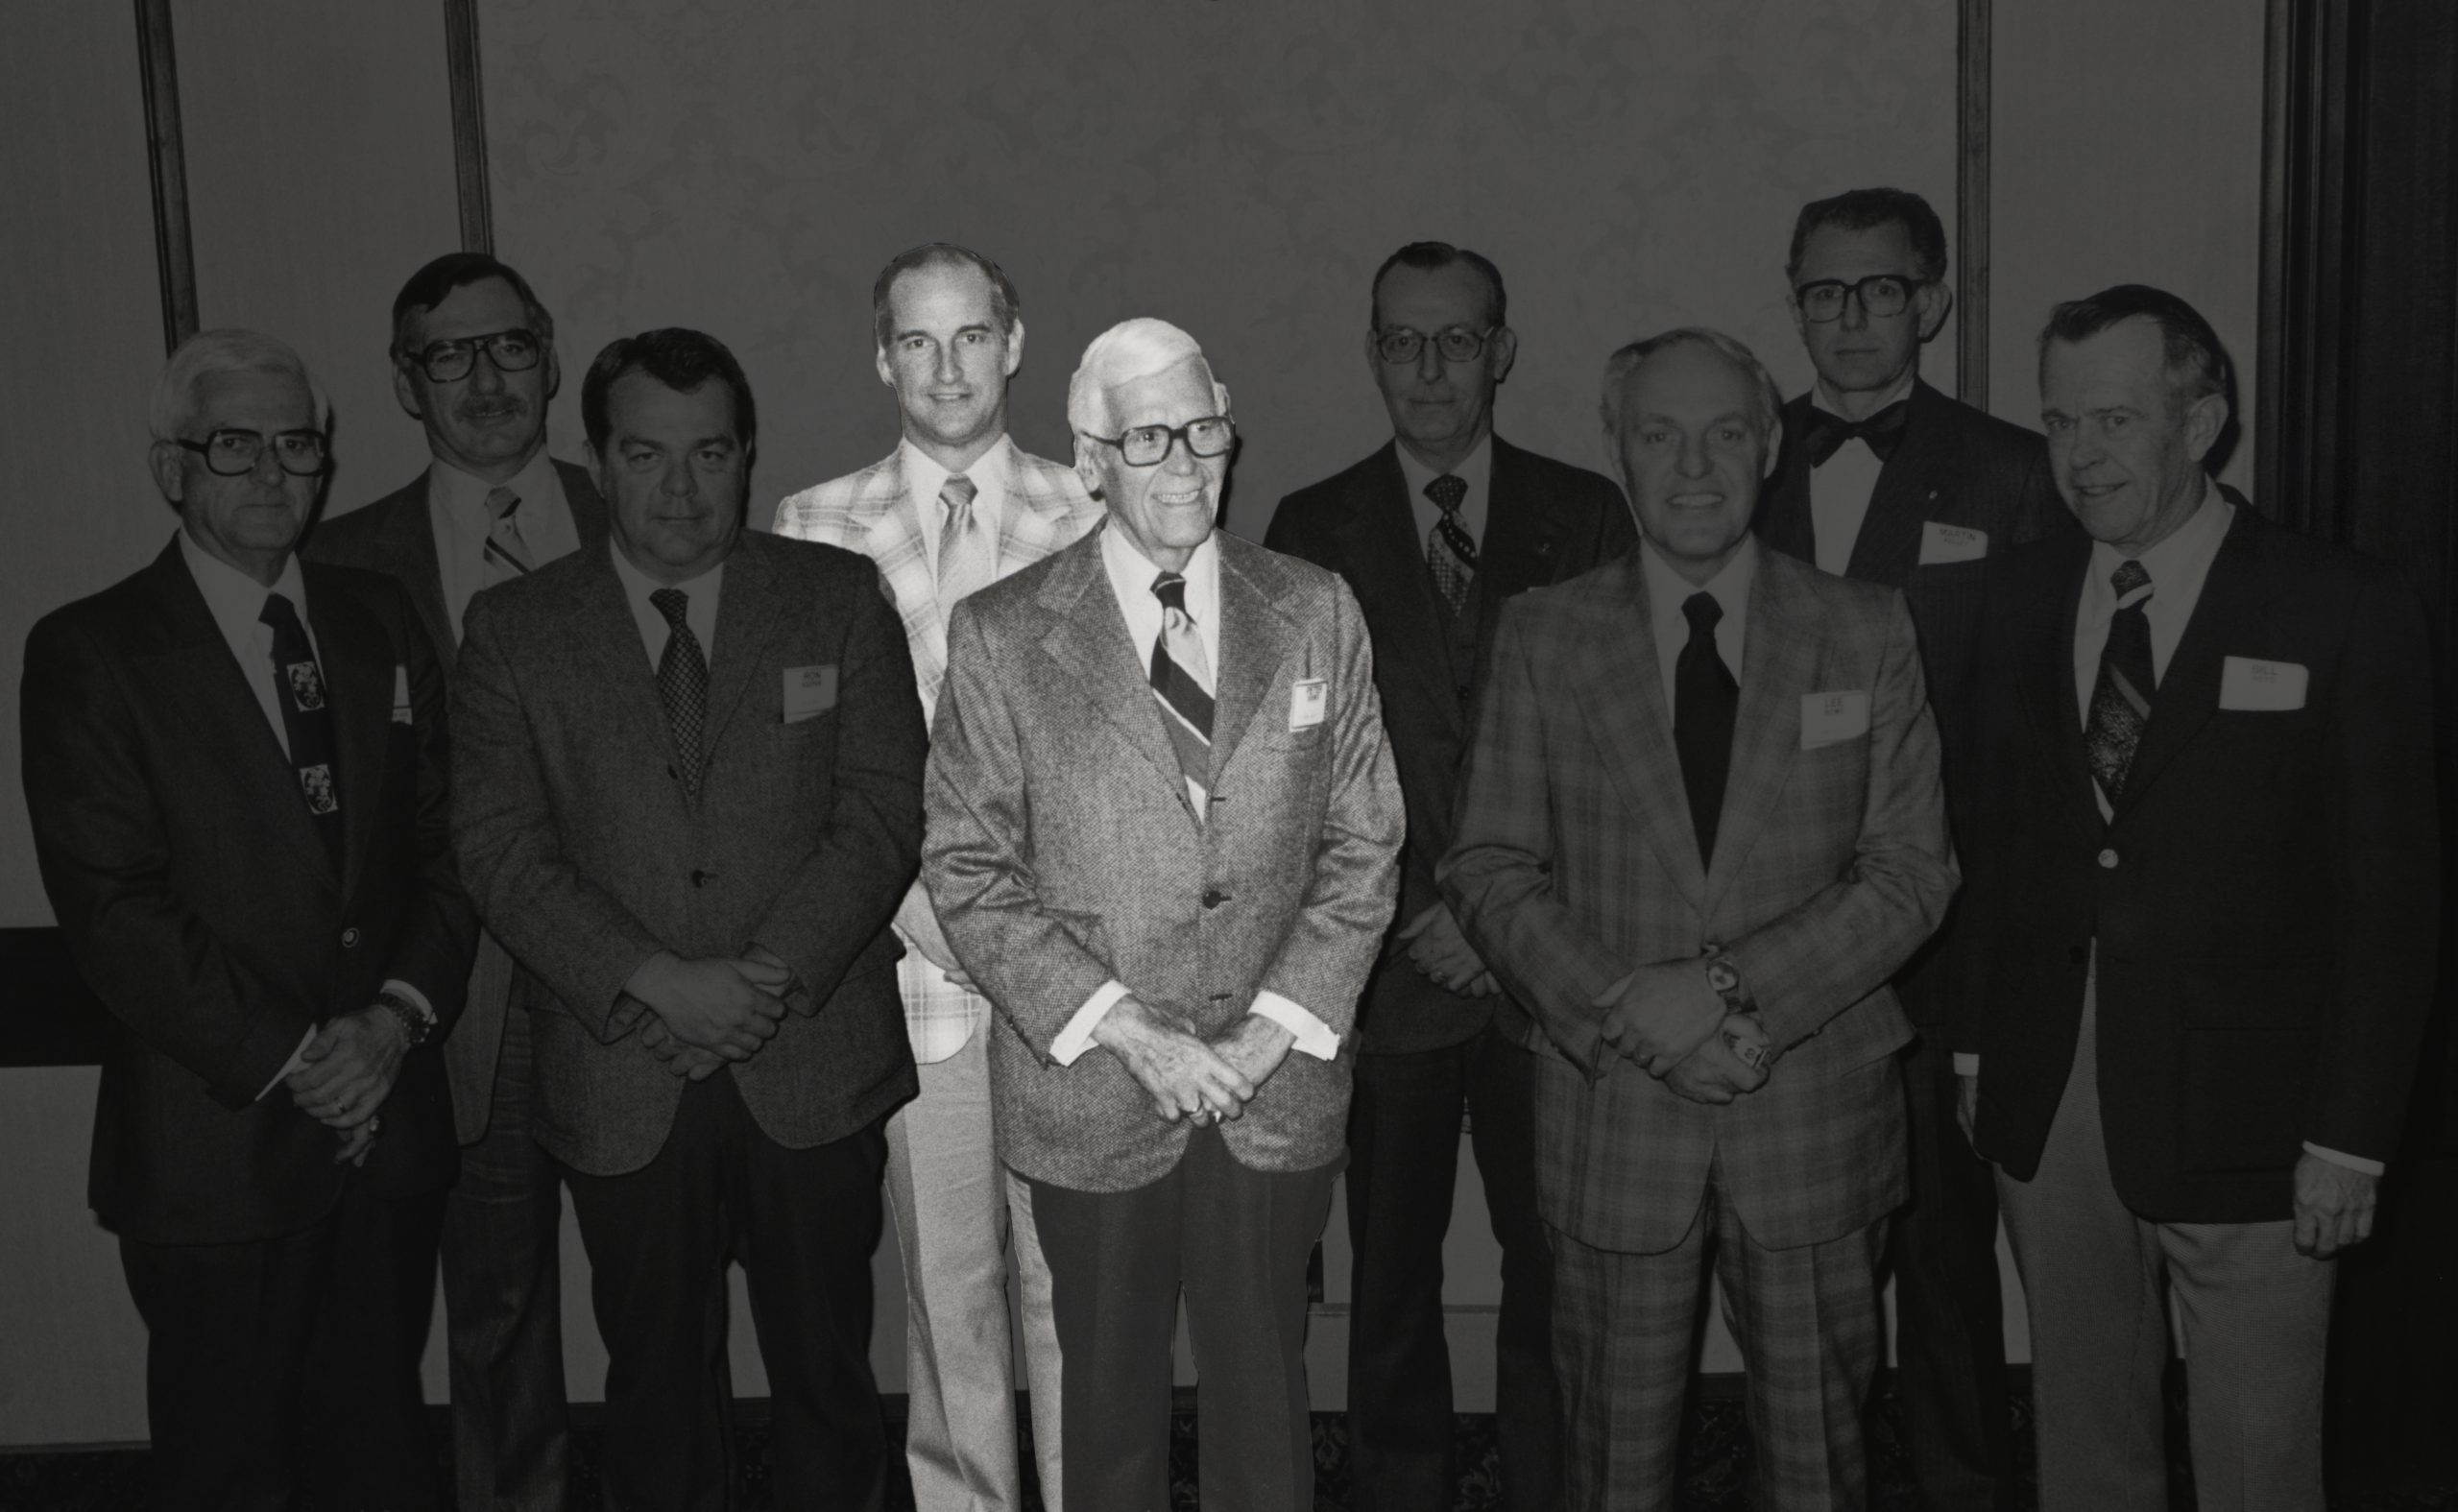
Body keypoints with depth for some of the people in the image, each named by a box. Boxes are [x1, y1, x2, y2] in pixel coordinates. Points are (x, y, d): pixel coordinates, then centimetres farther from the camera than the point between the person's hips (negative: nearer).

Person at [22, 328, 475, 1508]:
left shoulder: (378, 621, 9)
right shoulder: (89, 653, -5)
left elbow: (446, 839, 6)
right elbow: (112, 907, -12)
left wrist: (399, 1016, -9)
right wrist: (290, 1061, -14)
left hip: (387, 1128, 4)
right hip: (217, 1146, -4)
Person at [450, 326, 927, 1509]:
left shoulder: (839, 598, 0)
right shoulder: (514, 628, 1)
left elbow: (884, 809, -6)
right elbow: (499, 846, -6)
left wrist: (771, 978, -16)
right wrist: (659, 986, -17)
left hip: (815, 1066, 0)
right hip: (619, 1080, 0)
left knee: (826, 1375, 14)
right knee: (656, 1385, 16)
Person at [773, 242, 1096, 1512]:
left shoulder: (1085, 518, 4)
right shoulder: (815, 528, 4)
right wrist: (923, 912, -8)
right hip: (914, 964, 0)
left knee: (1074, 1272, 7)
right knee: (947, 1276, 10)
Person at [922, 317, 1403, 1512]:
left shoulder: (1316, 615, 3)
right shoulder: (999, 635, -4)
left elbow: (1361, 846, 4)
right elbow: (968, 873, -5)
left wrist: (1275, 1027, -7)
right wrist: (1125, 1031, -12)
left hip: (1279, 1089, 2)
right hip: (1089, 1097, -1)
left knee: (1265, 1407, 12)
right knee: (1111, 1407, 14)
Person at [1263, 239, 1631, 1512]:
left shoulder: (1584, 516, 6)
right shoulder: (1312, 531, 5)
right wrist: (1418, 920, -7)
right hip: (1390, 968, 0)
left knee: (1555, 1275, 7)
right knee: (1391, 1285, 8)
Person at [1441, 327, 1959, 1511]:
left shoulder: (1865, 632, 1)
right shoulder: (1542, 634, 1)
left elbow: (1912, 870, -4)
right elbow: (1490, 871, -2)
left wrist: (1730, 986, -16)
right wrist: (1628, 1012, -16)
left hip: (1814, 1113, 1)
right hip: (1612, 1116, 0)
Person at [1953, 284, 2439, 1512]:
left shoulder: (2342, 614, -7)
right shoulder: (2026, 598, 7)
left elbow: (2389, 895, -7)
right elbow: (1999, 838, 9)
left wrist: (2351, 1134, -10)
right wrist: (1980, 1041, 6)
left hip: (2241, 1125, -4)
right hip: (2046, 1106, 4)